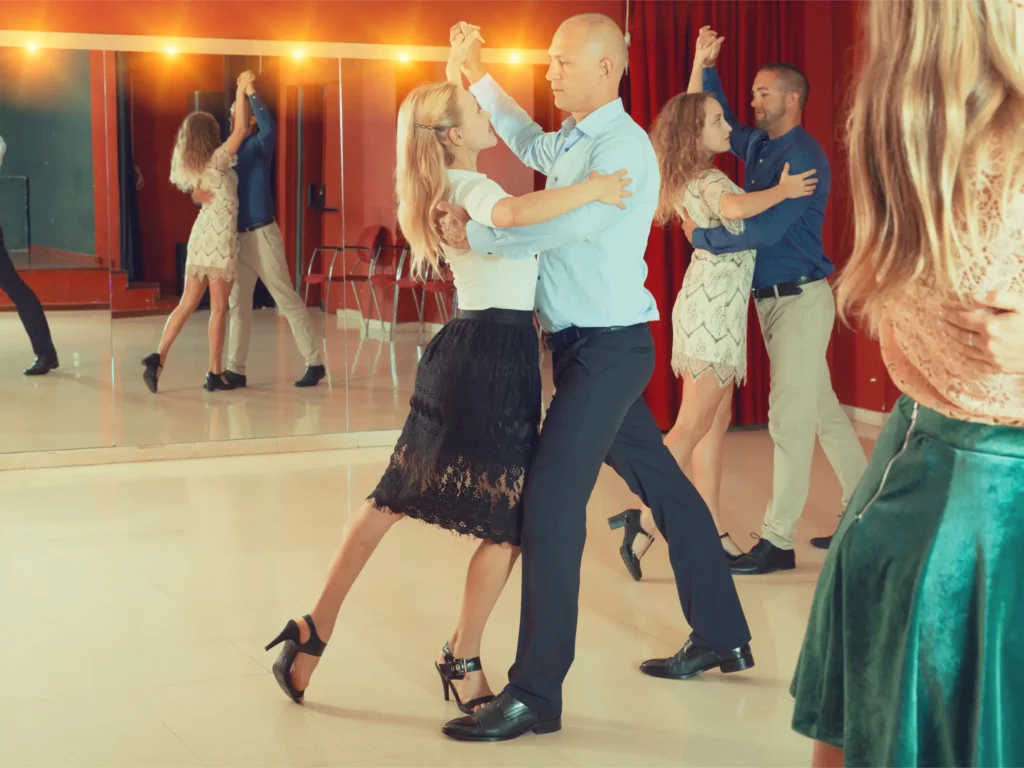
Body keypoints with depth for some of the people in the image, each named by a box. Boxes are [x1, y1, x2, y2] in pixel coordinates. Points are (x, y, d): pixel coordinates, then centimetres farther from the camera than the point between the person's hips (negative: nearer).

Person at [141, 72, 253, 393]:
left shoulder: (191, 165, 8)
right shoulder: (218, 160, -12)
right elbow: (240, 129, -16)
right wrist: (242, 90, -10)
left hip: (201, 235, 7)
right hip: (220, 238, -7)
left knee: (187, 304, 8)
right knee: (219, 307, 0)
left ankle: (159, 357, -7)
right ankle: (215, 374, 4)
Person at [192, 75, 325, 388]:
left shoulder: (258, 146, -6)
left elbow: (270, 128, -30)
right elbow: (206, 185, 8)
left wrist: (252, 94, -23)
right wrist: (198, 194, -16)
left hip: (262, 234, -7)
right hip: (237, 237, 7)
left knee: (287, 298, -3)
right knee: (238, 303, 7)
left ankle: (314, 363, 3)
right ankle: (236, 369, 12)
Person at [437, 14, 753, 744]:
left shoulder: (622, 146, -16)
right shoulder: (572, 142, 12)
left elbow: (573, 223, -30)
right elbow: (530, 144, 35)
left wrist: (475, 235, -22)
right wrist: (480, 80, 32)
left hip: (607, 346, -10)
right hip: (587, 344, 10)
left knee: (551, 499, -14)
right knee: (662, 483, 15)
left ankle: (537, 692, -11)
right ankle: (722, 636, 28)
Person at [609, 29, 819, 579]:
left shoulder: (692, 173, 10)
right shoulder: (707, 179, -14)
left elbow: (688, 112, 29)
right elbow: (735, 208, -38)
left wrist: (699, 65, 28)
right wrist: (781, 191, -23)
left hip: (711, 307, 9)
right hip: (713, 310, -9)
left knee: (716, 422, 9)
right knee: (691, 427, -7)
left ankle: (710, 532, 12)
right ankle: (643, 518, -6)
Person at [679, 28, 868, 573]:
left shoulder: (803, 157, -17)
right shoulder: (758, 147, 10)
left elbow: (764, 230, -26)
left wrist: (700, 236, -15)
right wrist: (707, 67, 14)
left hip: (800, 300, -9)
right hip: (773, 299, 9)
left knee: (790, 418, -7)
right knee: (822, 410, 14)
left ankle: (778, 541, -3)